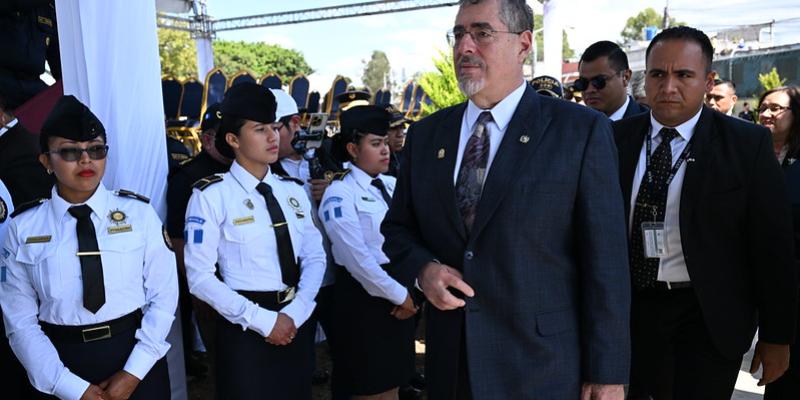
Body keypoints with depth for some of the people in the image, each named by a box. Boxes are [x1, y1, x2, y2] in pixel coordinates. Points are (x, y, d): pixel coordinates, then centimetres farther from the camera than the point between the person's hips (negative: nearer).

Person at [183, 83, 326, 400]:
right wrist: (262, 320, -16)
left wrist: (295, 313, -10)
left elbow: (315, 257, 4)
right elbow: (200, 277, -13)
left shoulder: (293, 191, 6)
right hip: (246, 327, -5)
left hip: (296, 323, 5)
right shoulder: (211, 196, -10)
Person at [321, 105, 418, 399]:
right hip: (365, 297, -6)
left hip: (401, 294, 6)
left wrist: (409, 290, -6)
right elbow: (357, 259, -18)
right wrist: (398, 295, -13)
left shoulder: (393, 186, 8)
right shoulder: (340, 194, -13)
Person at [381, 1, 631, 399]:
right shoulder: (426, 134, 5)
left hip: (542, 366, -3)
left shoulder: (582, 131, -8)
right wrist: (423, 268, -9)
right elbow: (397, 228, 12)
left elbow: (605, 263, -9)